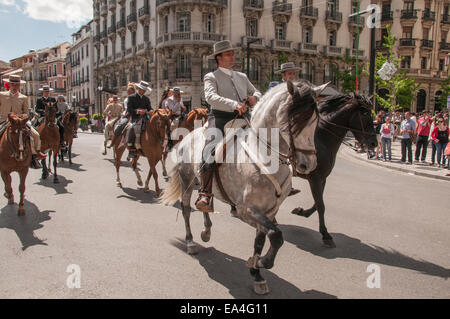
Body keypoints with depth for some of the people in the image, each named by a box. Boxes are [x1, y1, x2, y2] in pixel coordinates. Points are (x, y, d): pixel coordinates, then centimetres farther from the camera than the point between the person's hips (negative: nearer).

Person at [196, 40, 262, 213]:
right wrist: (234, 104, -27)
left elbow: (256, 92, 27)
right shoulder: (212, 77, 7)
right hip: (220, 119, -6)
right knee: (211, 151, -26)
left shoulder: (242, 77, 26)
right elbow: (211, 97, -12)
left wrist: (254, 98, 0)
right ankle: (205, 196, -28)